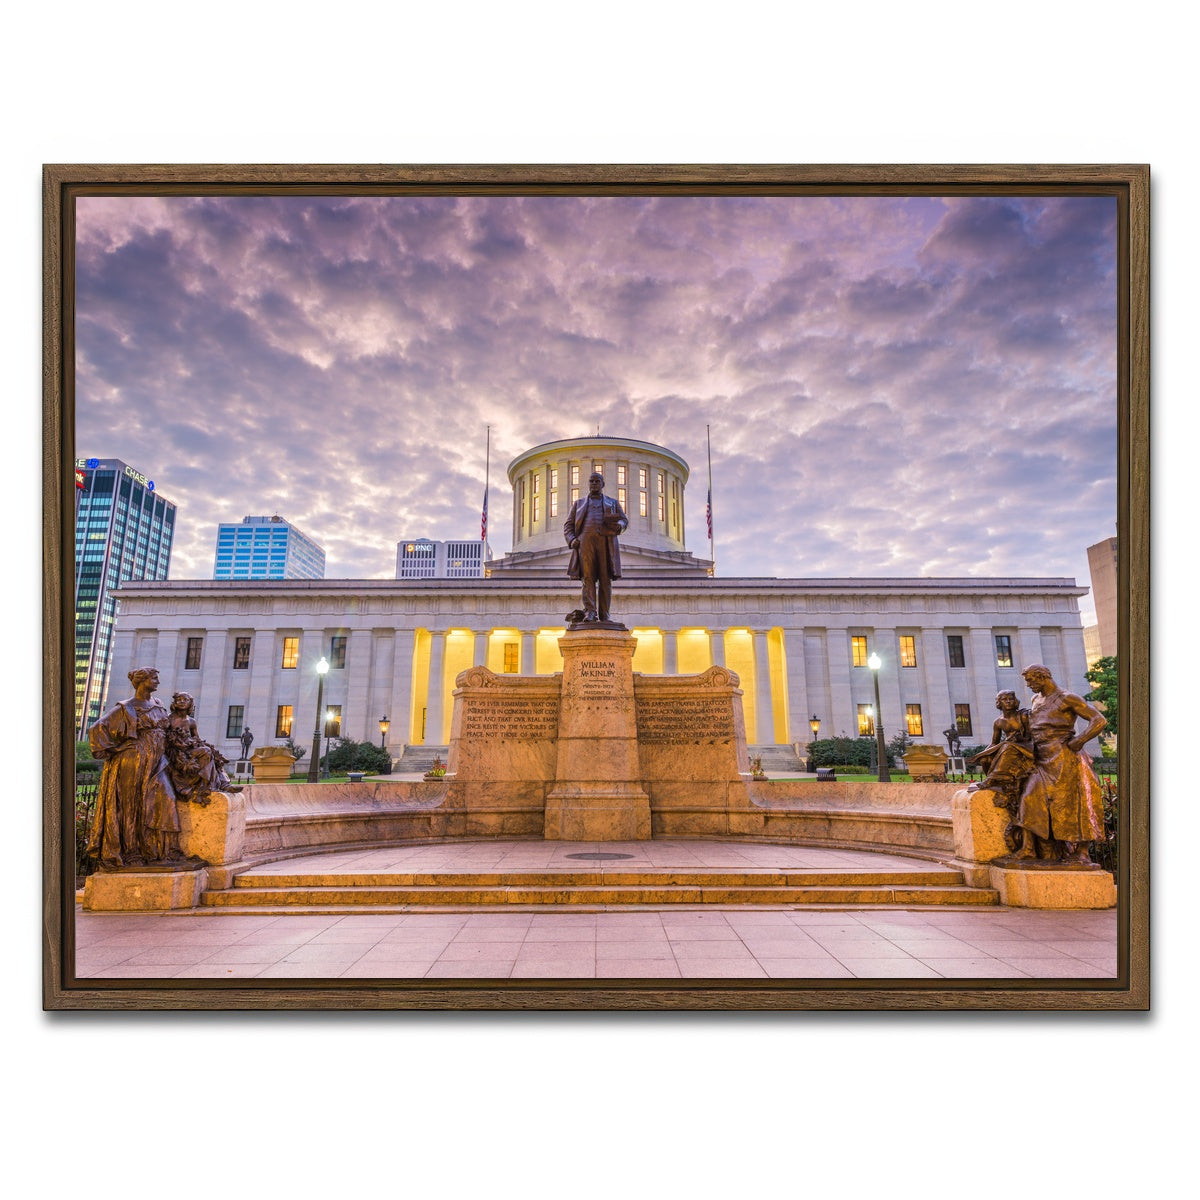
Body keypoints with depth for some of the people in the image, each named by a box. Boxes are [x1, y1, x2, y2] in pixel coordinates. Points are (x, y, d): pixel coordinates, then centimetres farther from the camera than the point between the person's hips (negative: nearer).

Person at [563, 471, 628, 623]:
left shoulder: (612, 502, 25)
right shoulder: (579, 503, 24)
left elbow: (624, 520, 16)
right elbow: (568, 525, 17)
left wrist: (619, 525, -9)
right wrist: (572, 540, -3)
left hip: (606, 542, 0)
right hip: (585, 541, 0)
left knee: (605, 579, -7)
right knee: (588, 577, -12)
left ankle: (604, 614, -7)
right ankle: (589, 612, -18)